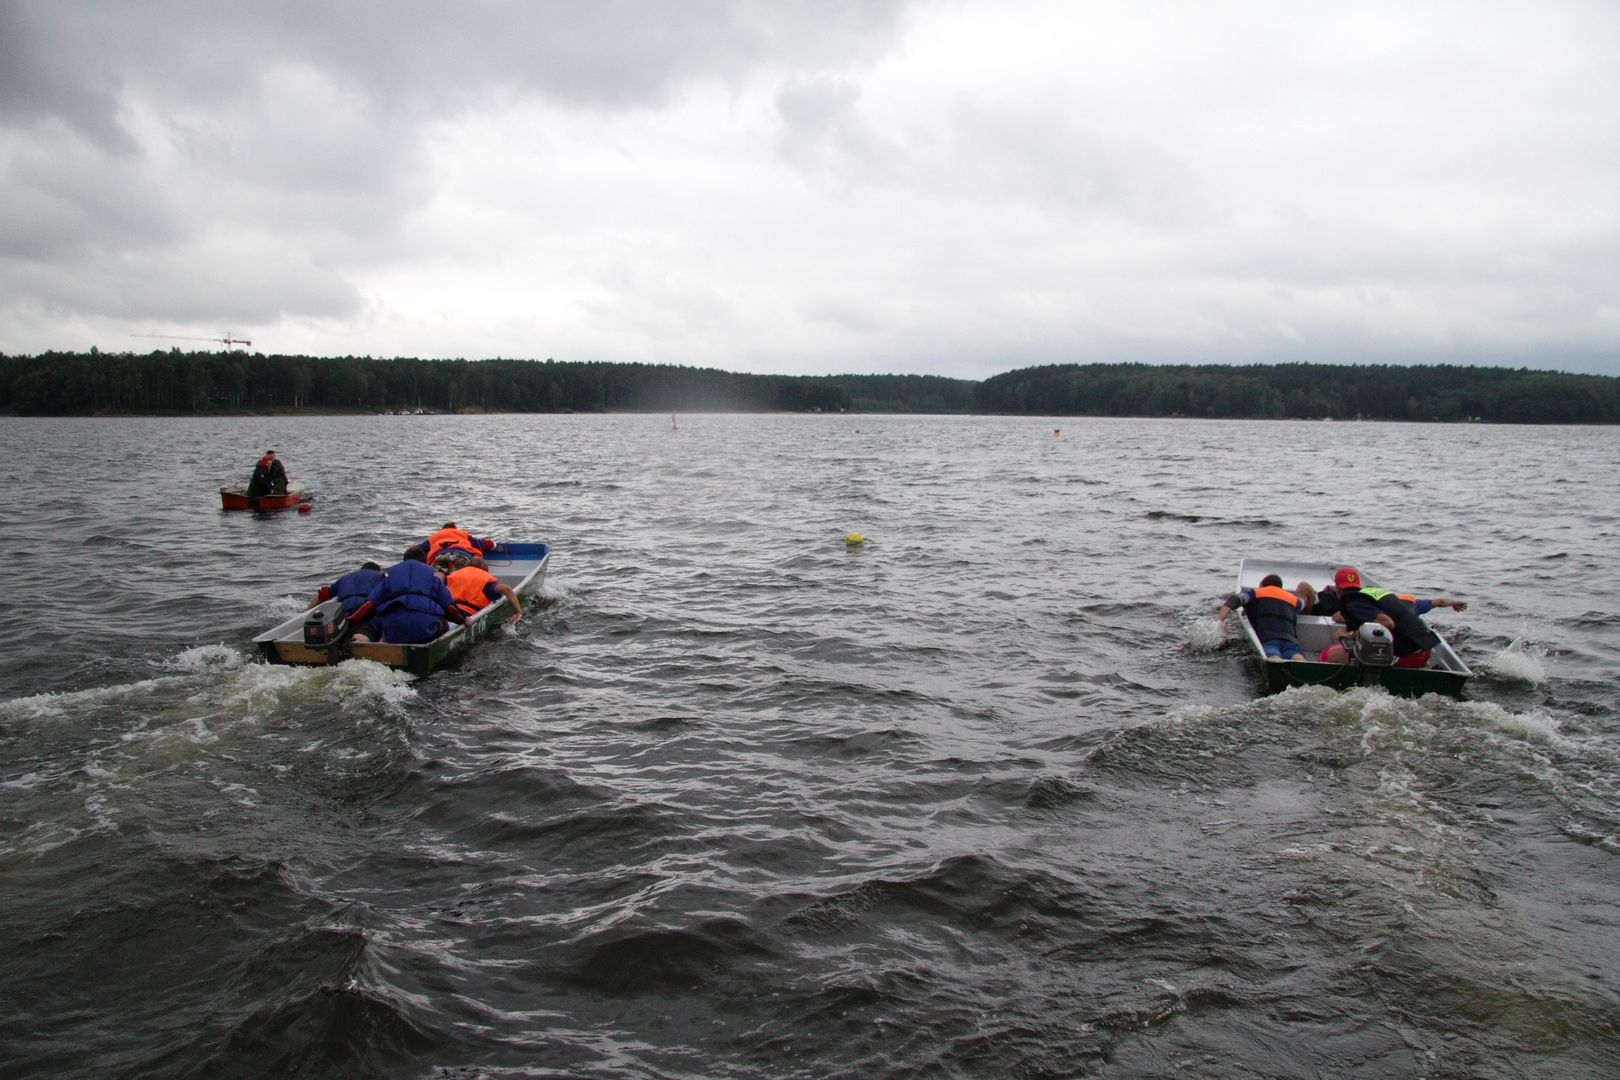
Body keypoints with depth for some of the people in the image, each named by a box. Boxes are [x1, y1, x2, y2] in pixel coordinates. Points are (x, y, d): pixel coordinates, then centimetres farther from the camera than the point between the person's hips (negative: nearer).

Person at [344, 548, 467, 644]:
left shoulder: (389, 573, 23)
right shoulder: (433, 574, 21)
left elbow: (370, 603, 15)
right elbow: (448, 605, 15)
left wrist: (349, 621, 22)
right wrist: (463, 619, 31)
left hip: (393, 630, 3)